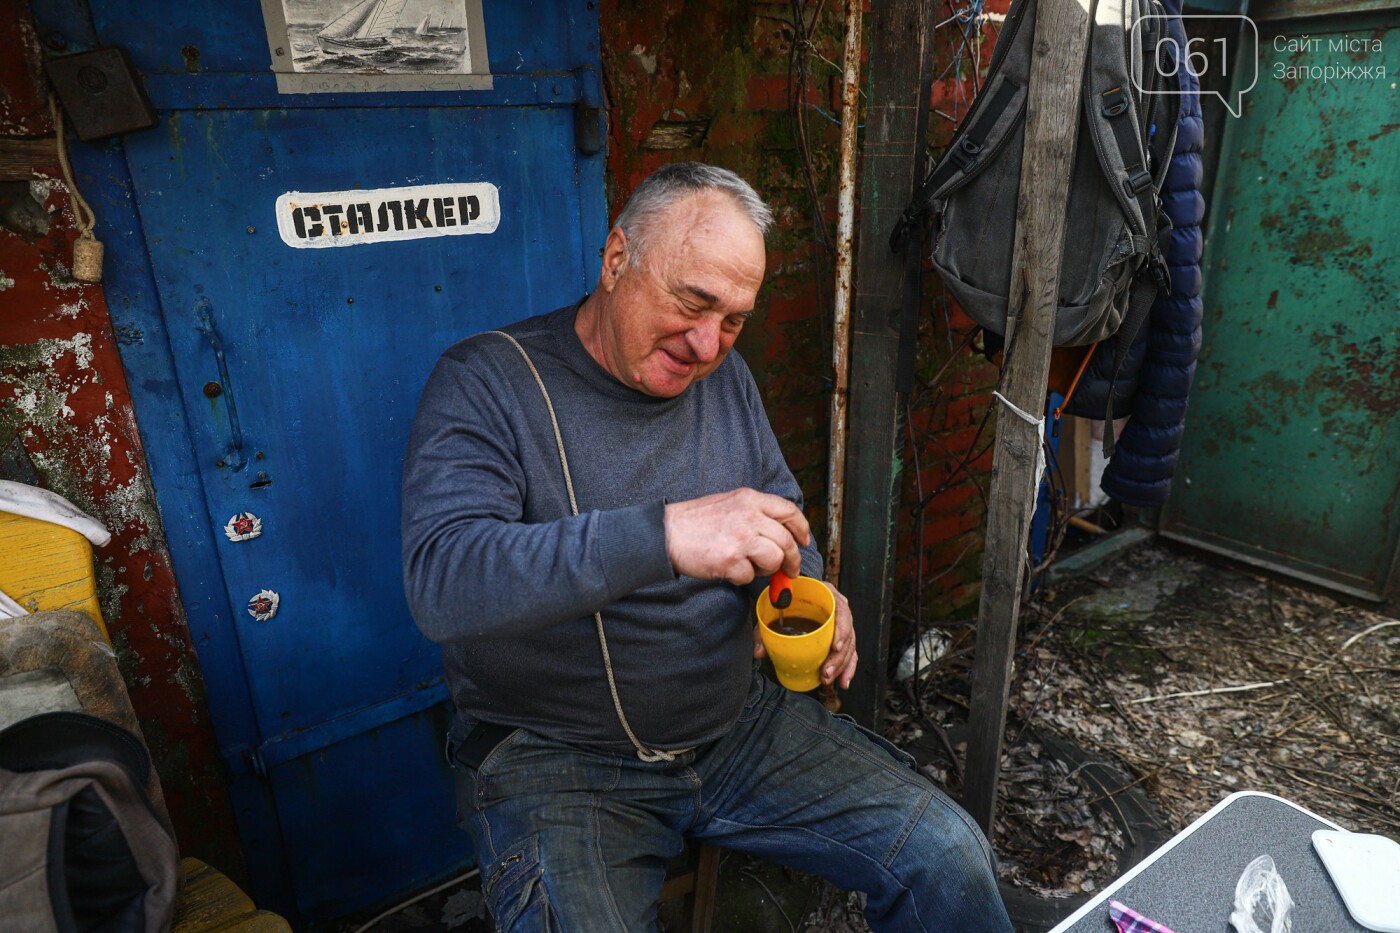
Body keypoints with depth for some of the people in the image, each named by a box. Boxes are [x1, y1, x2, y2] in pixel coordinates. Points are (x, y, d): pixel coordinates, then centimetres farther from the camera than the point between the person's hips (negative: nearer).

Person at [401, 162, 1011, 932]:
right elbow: (440, 579, -28)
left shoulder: (724, 377, 4)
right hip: (554, 758, -4)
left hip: (740, 723, 5)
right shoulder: (487, 382, -14)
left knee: (948, 857, -2)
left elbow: (782, 509, 16)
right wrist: (663, 535, -41)